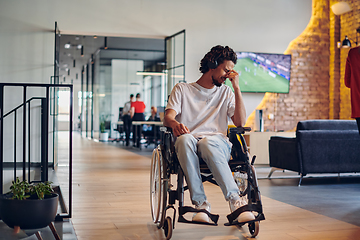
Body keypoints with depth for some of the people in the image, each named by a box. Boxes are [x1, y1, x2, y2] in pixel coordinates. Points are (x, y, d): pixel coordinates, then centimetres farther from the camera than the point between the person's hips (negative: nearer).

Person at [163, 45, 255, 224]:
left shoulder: (226, 93, 22)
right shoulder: (182, 89, 16)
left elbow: (240, 122, 7)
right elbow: (168, 117, 0)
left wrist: (236, 87, 5)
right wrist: (175, 124, -25)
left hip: (217, 143, 0)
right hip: (188, 144, 0)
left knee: (207, 143, -37)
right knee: (185, 139, -37)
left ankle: (235, 201, -42)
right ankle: (200, 203, -38)